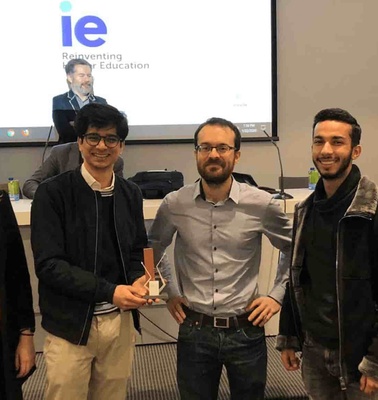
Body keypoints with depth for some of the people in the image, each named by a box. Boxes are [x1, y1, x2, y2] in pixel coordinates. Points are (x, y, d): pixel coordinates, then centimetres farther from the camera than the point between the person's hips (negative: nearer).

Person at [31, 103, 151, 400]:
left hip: (120, 322, 4)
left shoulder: (131, 194, 4)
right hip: (71, 325, -4)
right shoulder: (53, 193, -10)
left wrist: (138, 280, -10)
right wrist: (109, 292, -21)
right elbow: (48, 264, -15)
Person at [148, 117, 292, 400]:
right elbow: (153, 249, 12)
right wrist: (170, 293, 7)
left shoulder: (262, 204, -9)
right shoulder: (174, 204, -7)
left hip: (246, 330, 0)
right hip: (194, 331, 1)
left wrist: (277, 296, 2)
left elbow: (293, 250, 7)